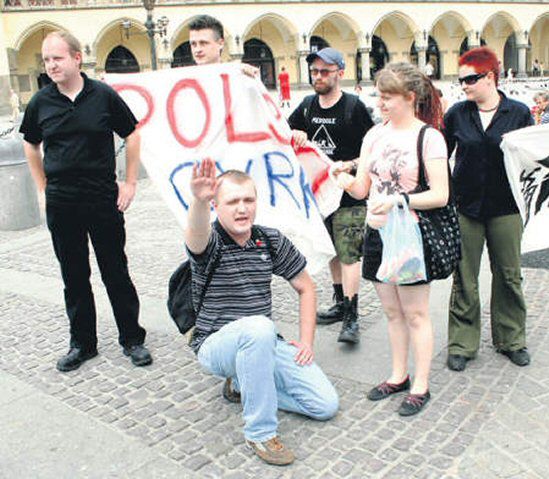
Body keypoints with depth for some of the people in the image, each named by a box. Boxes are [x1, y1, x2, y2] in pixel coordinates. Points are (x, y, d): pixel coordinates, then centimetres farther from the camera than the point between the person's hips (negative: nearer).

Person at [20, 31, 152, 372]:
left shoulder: (104, 96, -3)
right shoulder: (41, 103, 3)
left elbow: (132, 135, 6)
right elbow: (31, 145, 18)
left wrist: (130, 183, 2)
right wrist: (44, 188, 12)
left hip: (104, 200, -2)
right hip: (61, 205, 3)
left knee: (116, 272, 5)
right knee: (74, 276, 11)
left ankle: (132, 339, 19)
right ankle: (82, 343, 25)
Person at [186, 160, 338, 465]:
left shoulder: (271, 240, 1)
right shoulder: (211, 242, -13)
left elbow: (306, 287, 11)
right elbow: (197, 234, -40)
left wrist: (306, 341, 2)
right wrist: (199, 200, -63)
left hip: (261, 343, 5)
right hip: (217, 346, -5)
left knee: (326, 404, -5)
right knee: (258, 327, -39)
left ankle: (243, 385, 13)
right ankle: (260, 432, -23)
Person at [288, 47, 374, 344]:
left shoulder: (354, 107, -7)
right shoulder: (307, 106, 9)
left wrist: (349, 166, -20)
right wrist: (294, 133, -3)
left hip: (349, 195, -6)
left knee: (349, 255, -9)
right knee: (332, 252, 16)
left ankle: (351, 318, -5)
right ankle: (341, 303, 30)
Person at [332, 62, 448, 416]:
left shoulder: (428, 137, -10)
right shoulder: (375, 135, 8)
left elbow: (440, 195, -15)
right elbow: (361, 189, 8)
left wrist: (399, 200, -26)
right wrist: (344, 178, -12)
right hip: (377, 233, 6)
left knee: (415, 313, 5)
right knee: (392, 311, 16)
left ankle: (420, 387, 18)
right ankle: (399, 377, 31)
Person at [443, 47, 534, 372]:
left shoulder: (519, 113, 0)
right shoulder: (457, 114, 2)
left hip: (504, 208, 0)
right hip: (466, 207, 0)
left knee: (509, 276, 10)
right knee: (464, 279, 4)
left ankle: (511, 339, 28)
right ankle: (462, 344, 17)